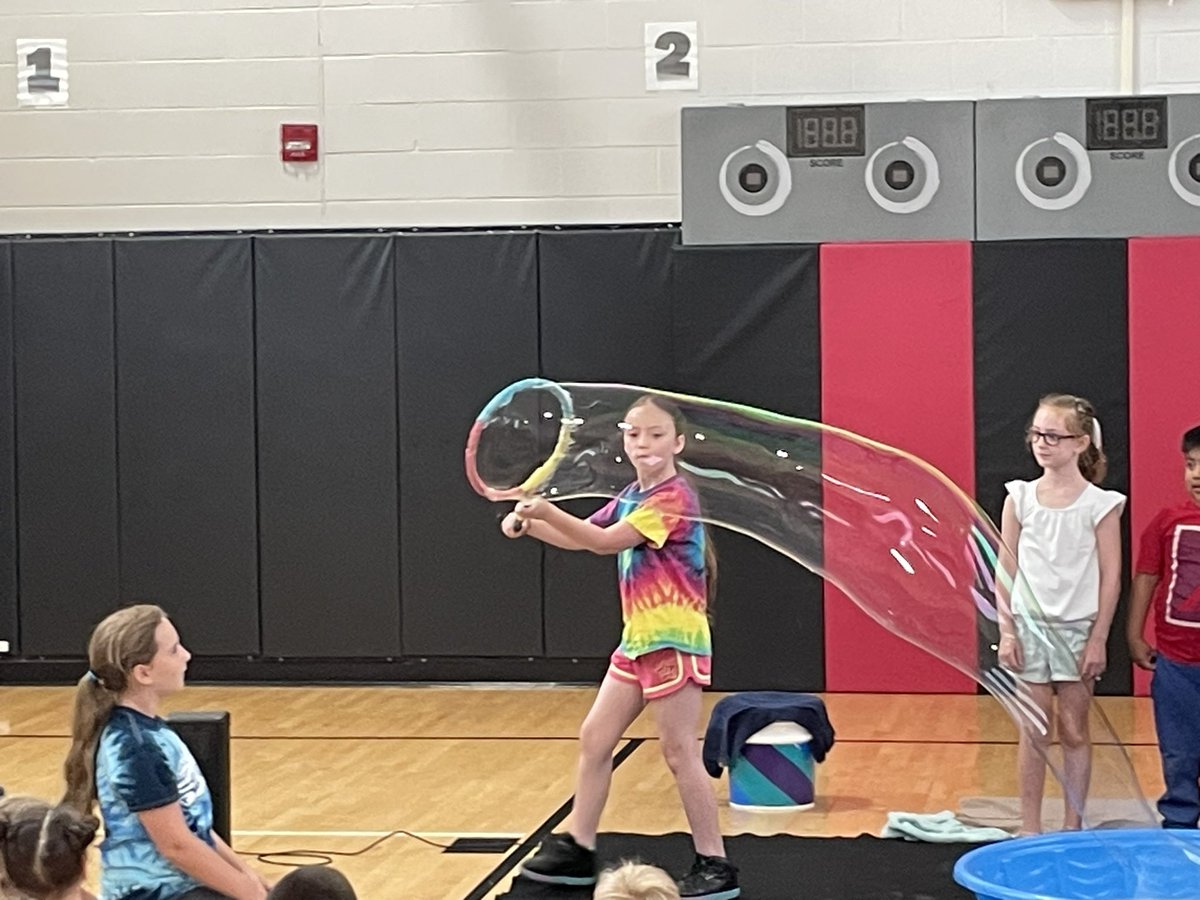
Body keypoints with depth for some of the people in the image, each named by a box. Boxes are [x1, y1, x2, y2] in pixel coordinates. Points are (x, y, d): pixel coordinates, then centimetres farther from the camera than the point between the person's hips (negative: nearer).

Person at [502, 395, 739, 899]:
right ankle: (578, 851, 21)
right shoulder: (631, 496, 12)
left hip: (674, 640, -9)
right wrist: (528, 525, -2)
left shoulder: (673, 497, -17)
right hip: (638, 640, 9)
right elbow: (585, 538, 15)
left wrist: (548, 511, -34)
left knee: (679, 752, -5)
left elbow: (608, 542, -25)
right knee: (594, 739, 11)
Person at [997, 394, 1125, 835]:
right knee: (1033, 732, 5)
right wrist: (1006, 630, -3)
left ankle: (1072, 827, 16)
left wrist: (1098, 638, -8)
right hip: (1030, 627, 1)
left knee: (1074, 731, 6)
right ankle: (1029, 828, 12)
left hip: (1077, 629, -1)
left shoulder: (1100, 504, -6)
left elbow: (1111, 575, -5)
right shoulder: (1020, 497, 0)